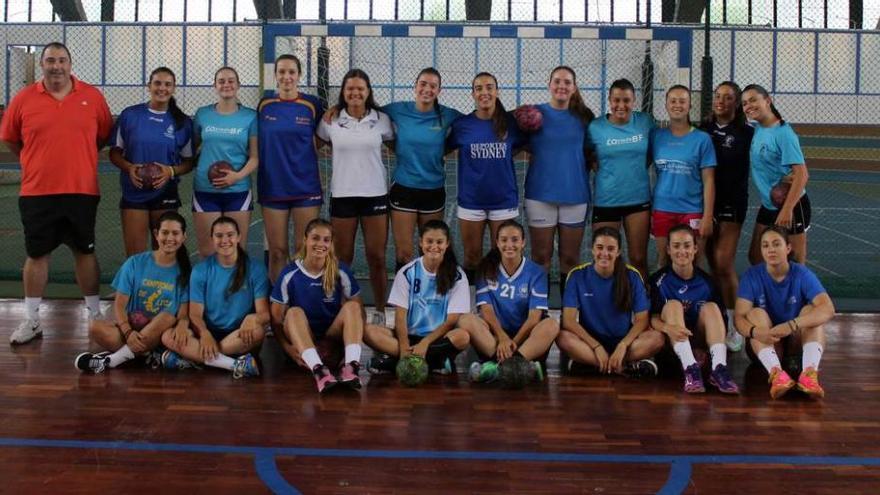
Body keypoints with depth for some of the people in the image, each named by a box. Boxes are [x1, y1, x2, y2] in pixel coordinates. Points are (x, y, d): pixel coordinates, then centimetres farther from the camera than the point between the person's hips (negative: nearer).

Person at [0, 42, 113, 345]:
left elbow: (105, 136, 10)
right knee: (37, 254, 8)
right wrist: (41, 162, 10)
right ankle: (31, 320, 18)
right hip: (37, 193, 0)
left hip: (82, 191, 0)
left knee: (85, 252, 9)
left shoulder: (92, 97, -1)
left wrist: (78, 158, 8)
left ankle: (95, 315, 21)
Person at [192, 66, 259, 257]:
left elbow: (255, 157, 0)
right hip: (205, 191, 1)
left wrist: (238, 176, -16)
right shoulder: (202, 114, 7)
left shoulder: (250, 116, 3)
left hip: (238, 191, -1)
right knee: (207, 253, 1)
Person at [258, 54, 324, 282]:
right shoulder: (265, 105, 5)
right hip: (273, 186, 1)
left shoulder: (312, 104, 0)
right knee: (277, 252, 5)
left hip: (305, 187, -1)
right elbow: (257, 145, 14)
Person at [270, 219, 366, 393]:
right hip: (302, 339, -1)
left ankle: (351, 366, -42)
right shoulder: (290, 274, -5)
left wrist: (354, 337, -16)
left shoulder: (341, 272, -3)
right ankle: (319, 370, -49)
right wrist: (287, 347, -18)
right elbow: (276, 317, -4)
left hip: (333, 335, 1)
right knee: (294, 312, -28)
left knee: (352, 306, -22)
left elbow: (358, 311, 1)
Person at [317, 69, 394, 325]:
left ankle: (380, 311, 13)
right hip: (342, 195, 0)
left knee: (377, 257, 2)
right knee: (342, 258, 6)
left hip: (375, 194, 0)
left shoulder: (381, 120, 2)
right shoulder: (331, 121, 2)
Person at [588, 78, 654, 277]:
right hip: (606, 201, -1)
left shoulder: (646, 122, 0)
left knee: (639, 259, 5)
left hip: (639, 199, 1)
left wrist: (638, 169, 2)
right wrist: (602, 171, -4)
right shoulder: (595, 127, -4)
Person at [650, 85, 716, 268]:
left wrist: (708, 216, -9)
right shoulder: (656, 136, 3)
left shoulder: (702, 139, -2)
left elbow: (708, 181, -4)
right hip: (662, 210, 2)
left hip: (692, 211, -2)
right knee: (664, 263, 10)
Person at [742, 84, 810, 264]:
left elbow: (802, 175, -23)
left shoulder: (783, 133, -19)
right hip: (768, 205, 8)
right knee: (755, 257, 15)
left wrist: (787, 210, -28)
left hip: (791, 206, -8)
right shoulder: (758, 129, 3)